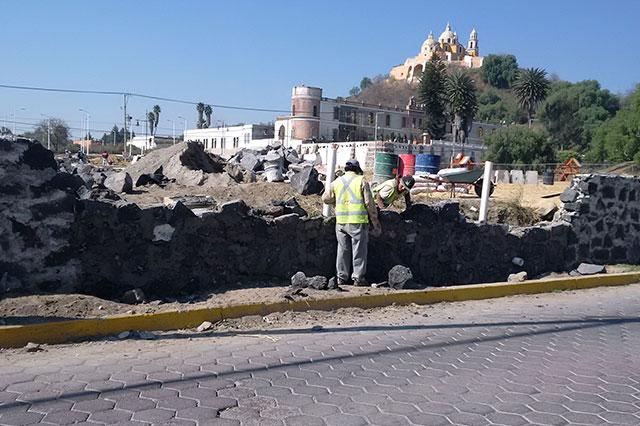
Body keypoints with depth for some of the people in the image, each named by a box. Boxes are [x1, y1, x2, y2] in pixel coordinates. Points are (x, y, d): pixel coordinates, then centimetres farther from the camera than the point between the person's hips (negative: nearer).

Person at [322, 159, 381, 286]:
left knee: (343, 249, 12)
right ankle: (358, 278, 6)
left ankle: (341, 278, 16)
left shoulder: (337, 182, 9)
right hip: (358, 221, -4)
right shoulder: (361, 181, -2)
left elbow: (325, 198, 12)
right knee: (359, 250, 4)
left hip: (341, 222, 4)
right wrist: (375, 221, 2)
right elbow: (369, 202, -6)